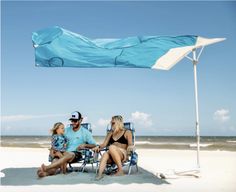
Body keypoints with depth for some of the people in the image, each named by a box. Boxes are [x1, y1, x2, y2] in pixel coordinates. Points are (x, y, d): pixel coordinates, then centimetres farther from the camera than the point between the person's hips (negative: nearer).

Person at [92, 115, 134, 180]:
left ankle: (120, 170, -30)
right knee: (105, 154, -33)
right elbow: (104, 144, 16)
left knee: (111, 147, -34)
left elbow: (130, 144, 2)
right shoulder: (110, 133, 24)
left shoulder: (127, 132, 12)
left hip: (123, 155, -3)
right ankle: (99, 173, -53)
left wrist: (130, 147, -21)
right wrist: (98, 147, -5)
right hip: (111, 156, 3)